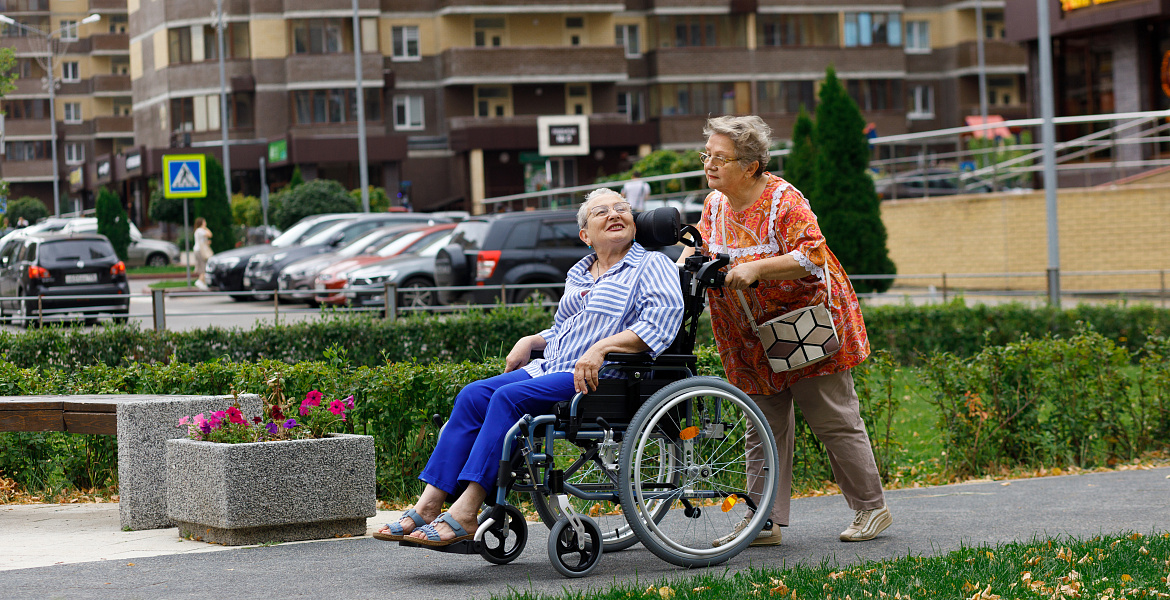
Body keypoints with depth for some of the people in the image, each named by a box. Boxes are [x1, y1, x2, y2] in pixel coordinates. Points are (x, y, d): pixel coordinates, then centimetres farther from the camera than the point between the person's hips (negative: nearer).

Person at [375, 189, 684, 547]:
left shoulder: (652, 266, 2)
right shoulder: (578, 274, 25)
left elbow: (662, 321, -15)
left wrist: (601, 347, -23)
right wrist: (532, 341, 14)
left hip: (598, 378, -8)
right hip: (552, 368, 8)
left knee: (509, 396, -28)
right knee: (472, 396, -14)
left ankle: (464, 515, -32)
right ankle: (428, 507, -20)